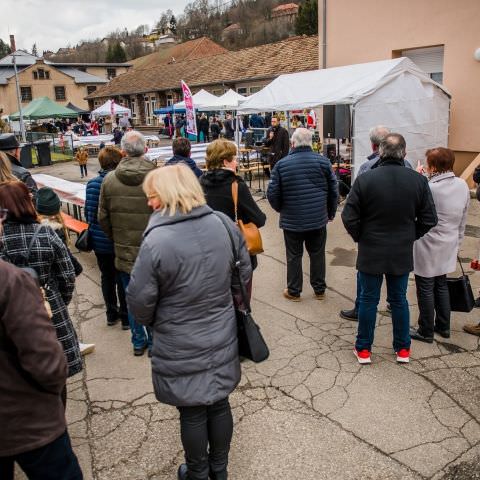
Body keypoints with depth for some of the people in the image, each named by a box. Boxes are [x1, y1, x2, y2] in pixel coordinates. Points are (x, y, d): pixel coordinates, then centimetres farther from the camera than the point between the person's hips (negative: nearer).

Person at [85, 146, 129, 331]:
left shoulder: (91, 184, -1)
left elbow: (88, 212, 7)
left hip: (99, 241, 5)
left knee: (107, 277, 18)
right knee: (123, 280, 8)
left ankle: (112, 314, 29)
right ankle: (126, 317, 18)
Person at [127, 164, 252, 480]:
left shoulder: (157, 241, -24)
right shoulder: (225, 225, -7)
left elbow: (140, 299, -16)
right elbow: (245, 275, 4)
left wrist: (150, 322, 7)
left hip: (181, 349, -5)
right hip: (222, 338, 5)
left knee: (192, 413, 15)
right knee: (219, 404, 21)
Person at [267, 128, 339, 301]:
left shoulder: (282, 164, -9)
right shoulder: (323, 162, -4)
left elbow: (273, 193, -7)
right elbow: (334, 191, 2)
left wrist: (281, 209, 13)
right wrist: (330, 213, 16)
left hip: (292, 220, -2)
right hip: (318, 220, 2)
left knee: (294, 256, 11)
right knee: (317, 254, 15)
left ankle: (294, 291, 23)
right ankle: (319, 290, 27)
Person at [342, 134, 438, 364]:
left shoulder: (365, 179, -15)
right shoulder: (418, 180, -7)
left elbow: (349, 217, -13)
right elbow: (429, 219, -2)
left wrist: (361, 238, 4)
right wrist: (410, 237, 12)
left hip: (371, 252, -2)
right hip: (403, 253, 2)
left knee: (368, 300, 11)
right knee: (399, 300, 17)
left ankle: (363, 349, 23)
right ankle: (403, 349, 29)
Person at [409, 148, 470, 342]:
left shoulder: (429, 188, -24)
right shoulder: (463, 185, -1)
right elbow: (463, 220, 8)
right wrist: (457, 241, 19)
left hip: (428, 248, -7)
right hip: (448, 247, 7)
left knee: (426, 290, 6)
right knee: (441, 286, 21)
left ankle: (426, 331, 18)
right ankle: (443, 326, 33)